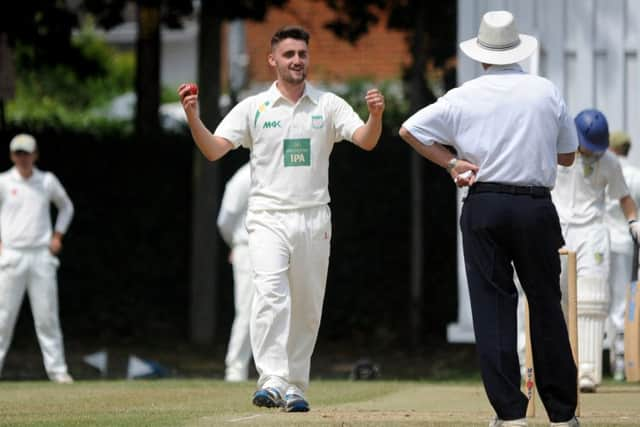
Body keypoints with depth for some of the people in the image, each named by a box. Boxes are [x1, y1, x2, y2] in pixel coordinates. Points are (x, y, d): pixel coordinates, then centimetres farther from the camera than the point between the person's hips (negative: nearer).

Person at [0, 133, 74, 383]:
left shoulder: (48, 181, 7)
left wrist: (58, 236, 11)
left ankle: (57, 369, 3)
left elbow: (66, 207, 22)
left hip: (42, 256, 1)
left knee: (47, 316, 1)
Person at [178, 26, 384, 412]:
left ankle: (295, 387, 17)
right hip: (269, 217, -2)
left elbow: (366, 141, -5)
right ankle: (273, 380, -30)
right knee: (271, 293, -22)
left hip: (314, 220, 2)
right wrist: (193, 118, -20)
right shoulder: (253, 108, 5)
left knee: (307, 308, 5)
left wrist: (376, 116, -26)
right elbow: (214, 150, -2)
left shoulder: (329, 106, 7)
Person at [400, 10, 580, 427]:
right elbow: (568, 155, 11)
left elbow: (409, 130, 8)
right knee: (546, 306, 7)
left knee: (492, 307, 2)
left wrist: (452, 162, 8)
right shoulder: (547, 92, 3)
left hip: (483, 208, 0)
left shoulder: (463, 97, 2)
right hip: (536, 207, 0)